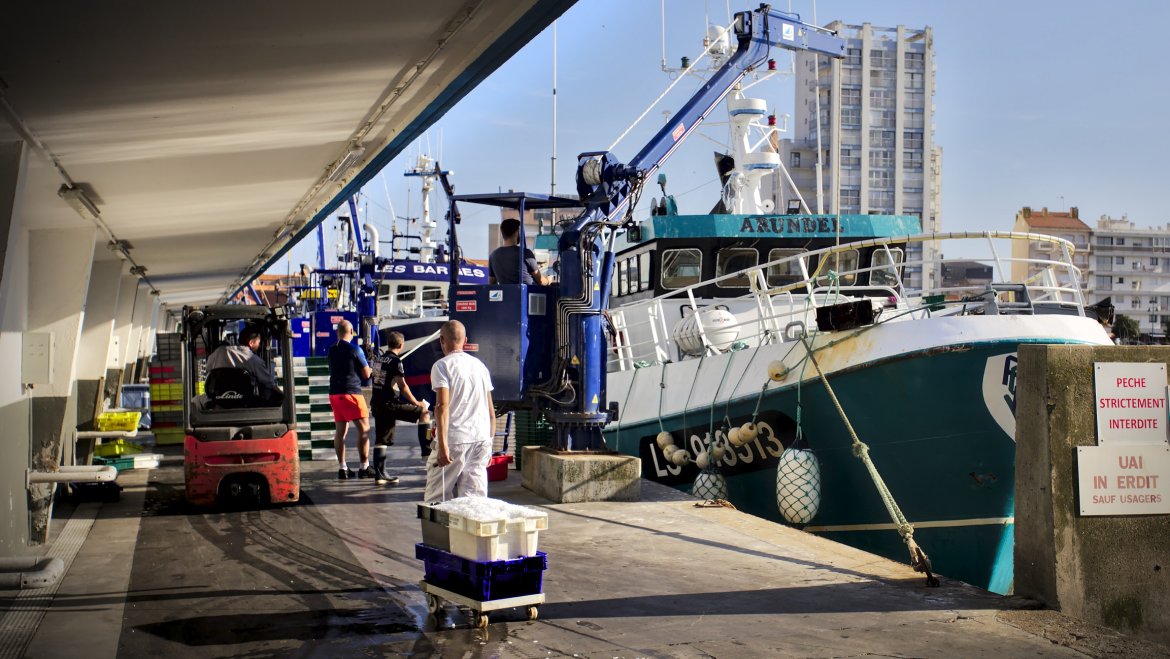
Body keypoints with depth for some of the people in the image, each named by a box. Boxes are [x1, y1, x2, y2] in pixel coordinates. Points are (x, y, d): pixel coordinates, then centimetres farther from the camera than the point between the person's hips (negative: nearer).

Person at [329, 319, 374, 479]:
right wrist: (370, 369, 17)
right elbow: (366, 374, -5)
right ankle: (364, 468, -4)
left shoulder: (331, 351, 10)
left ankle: (342, 468, 9)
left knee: (340, 430, 8)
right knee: (364, 429, -2)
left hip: (334, 393, 7)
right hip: (351, 392, -7)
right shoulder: (355, 350, -9)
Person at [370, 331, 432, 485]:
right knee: (424, 413, -1)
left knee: (381, 440, 10)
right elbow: (402, 386, -14)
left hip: (377, 404, 8)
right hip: (390, 404, -8)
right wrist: (416, 402, -4)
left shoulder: (378, 359, 14)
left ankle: (380, 474, 12)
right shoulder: (395, 361, -11)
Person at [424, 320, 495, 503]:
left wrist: (442, 444, -18)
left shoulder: (442, 366, -3)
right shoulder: (480, 366, 15)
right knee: (476, 497, 5)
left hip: (454, 440, -5)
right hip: (482, 439, 5)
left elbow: (442, 405, -15)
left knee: (436, 498, 4)